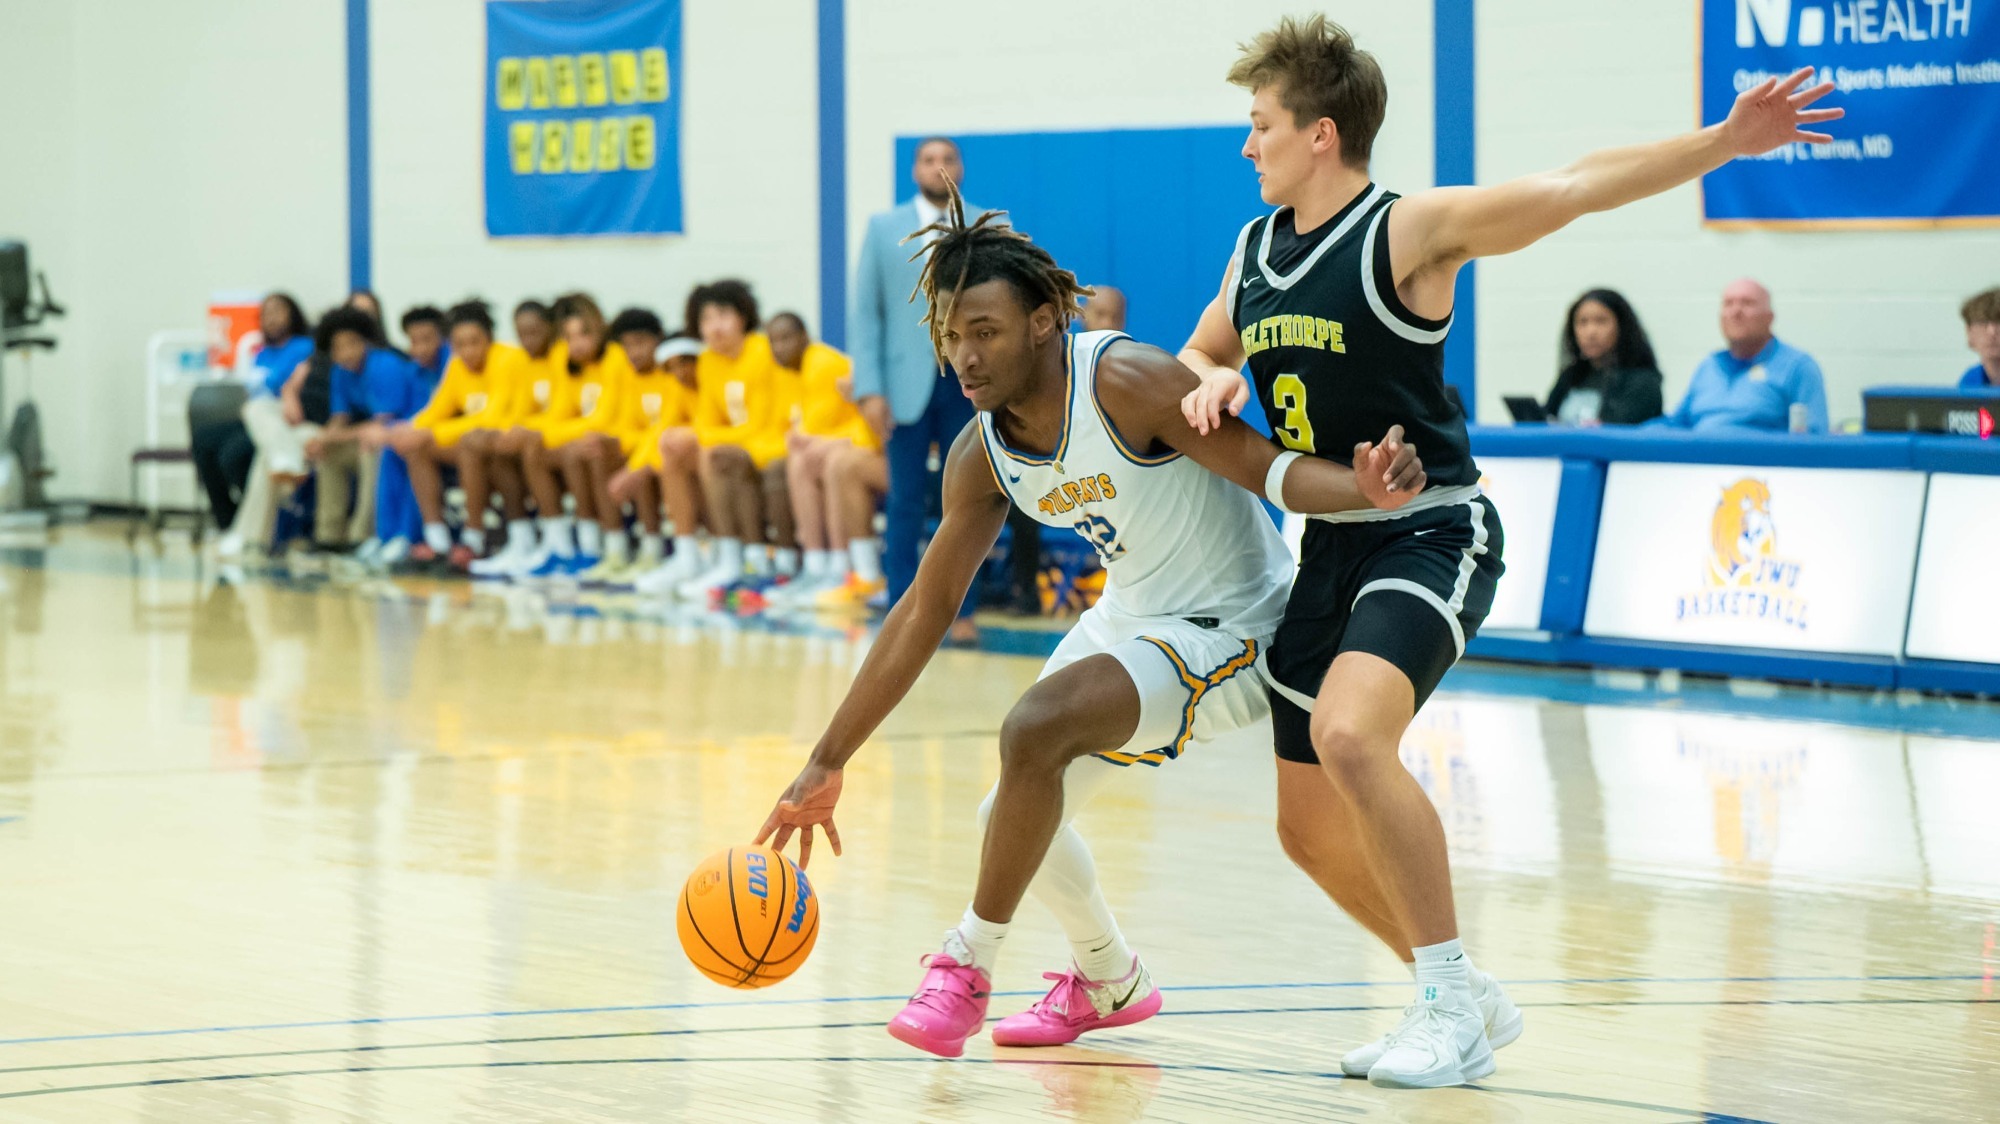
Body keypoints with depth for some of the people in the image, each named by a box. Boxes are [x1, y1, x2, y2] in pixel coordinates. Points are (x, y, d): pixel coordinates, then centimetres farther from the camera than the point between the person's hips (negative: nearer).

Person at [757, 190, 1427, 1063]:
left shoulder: (1125, 382, -26)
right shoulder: (982, 455, -5)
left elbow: (1269, 470, -28)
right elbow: (926, 607, 3)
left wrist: (1367, 490, -52)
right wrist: (828, 763, 3)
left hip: (1228, 628, -8)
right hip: (1131, 618, 8)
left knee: (1034, 729, -27)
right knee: (1017, 816, 14)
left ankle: (967, 965, -9)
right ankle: (1109, 983, 42)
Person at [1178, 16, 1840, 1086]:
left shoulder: (1410, 231, -13)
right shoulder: (1254, 252, 8)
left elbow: (1576, 186, -19)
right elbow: (1197, 357, 24)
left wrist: (1725, 142, -31)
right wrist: (1212, 382, -1)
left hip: (1431, 533, -8)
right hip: (1330, 544, 8)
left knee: (1349, 730, -32)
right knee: (1312, 829, 10)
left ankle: (1452, 1008, -21)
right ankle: (1460, 999, 30)